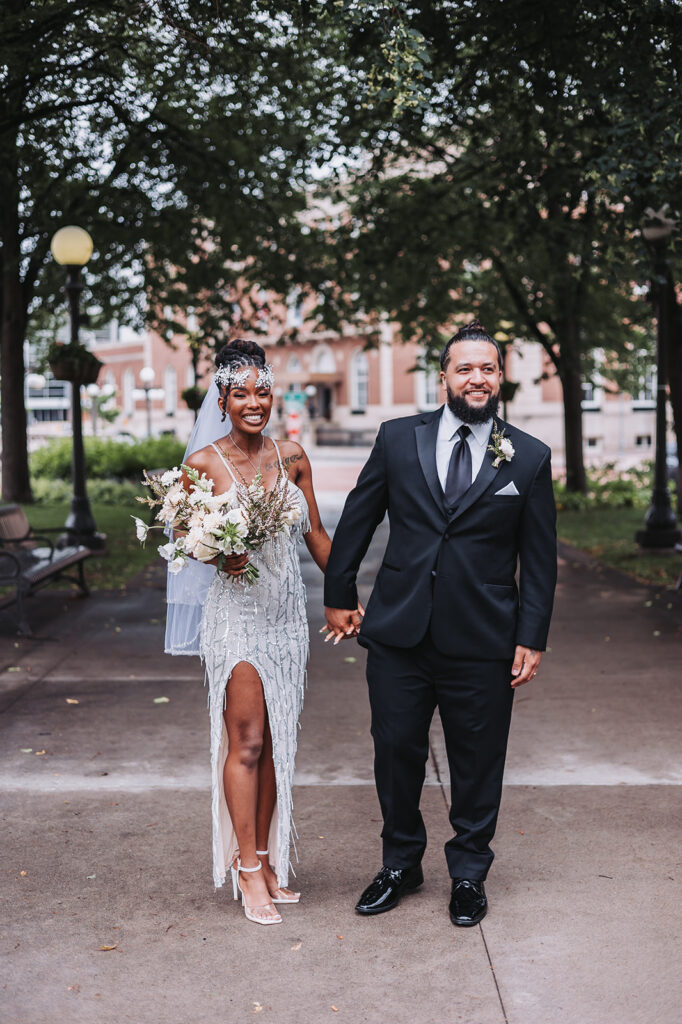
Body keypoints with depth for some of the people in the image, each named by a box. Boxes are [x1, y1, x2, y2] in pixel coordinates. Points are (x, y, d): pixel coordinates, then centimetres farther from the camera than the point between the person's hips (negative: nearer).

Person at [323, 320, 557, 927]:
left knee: (477, 764, 9)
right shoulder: (399, 439, 3)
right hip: (398, 632, 1)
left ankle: (469, 875, 29)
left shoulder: (530, 458, 1)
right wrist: (339, 595, 11)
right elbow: (357, 520, 11)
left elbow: (540, 559, 3)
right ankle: (401, 865, 31)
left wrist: (532, 638, -1)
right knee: (396, 752, 9)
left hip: (482, 643, -1)